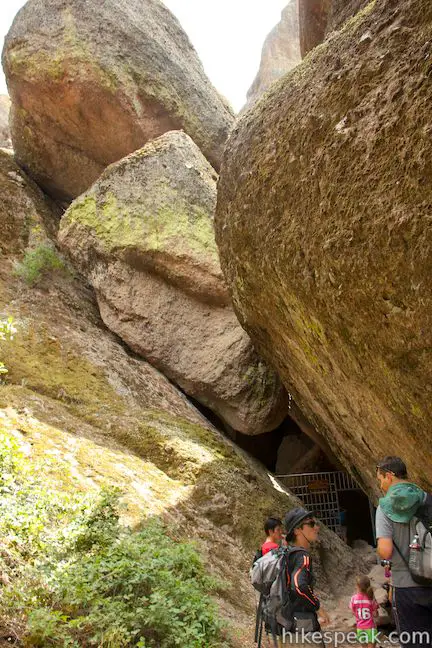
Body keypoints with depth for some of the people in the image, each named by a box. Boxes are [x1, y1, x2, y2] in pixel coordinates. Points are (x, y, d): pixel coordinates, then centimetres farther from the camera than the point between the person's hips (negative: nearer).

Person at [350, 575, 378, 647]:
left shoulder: (354, 598, -13)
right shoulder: (371, 598, -17)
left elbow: (353, 612, -2)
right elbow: (375, 614, -11)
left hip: (360, 626, 2)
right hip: (370, 626, -2)